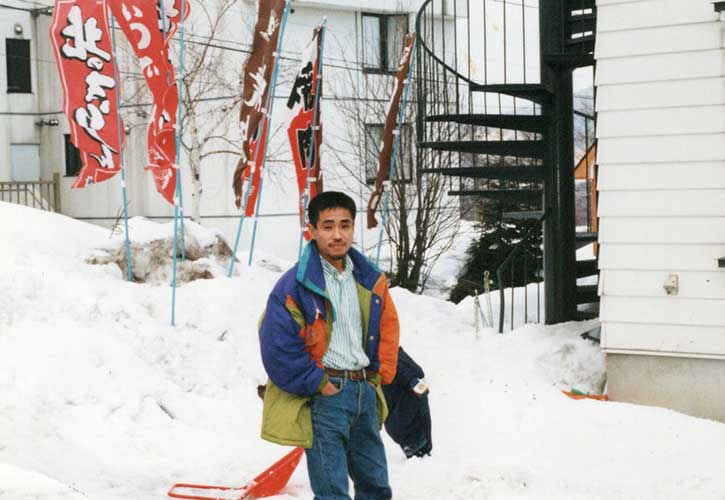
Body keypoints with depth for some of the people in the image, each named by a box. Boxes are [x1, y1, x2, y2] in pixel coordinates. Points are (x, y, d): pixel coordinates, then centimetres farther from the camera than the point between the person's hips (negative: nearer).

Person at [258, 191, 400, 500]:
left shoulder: (370, 280, 7)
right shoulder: (295, 285, -13)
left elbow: (388, 327, 19)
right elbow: (277, 346, -15)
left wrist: (380, 373, 8)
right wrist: (317, 383, -13)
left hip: (365, 391, 6)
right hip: (324, 394, -6)